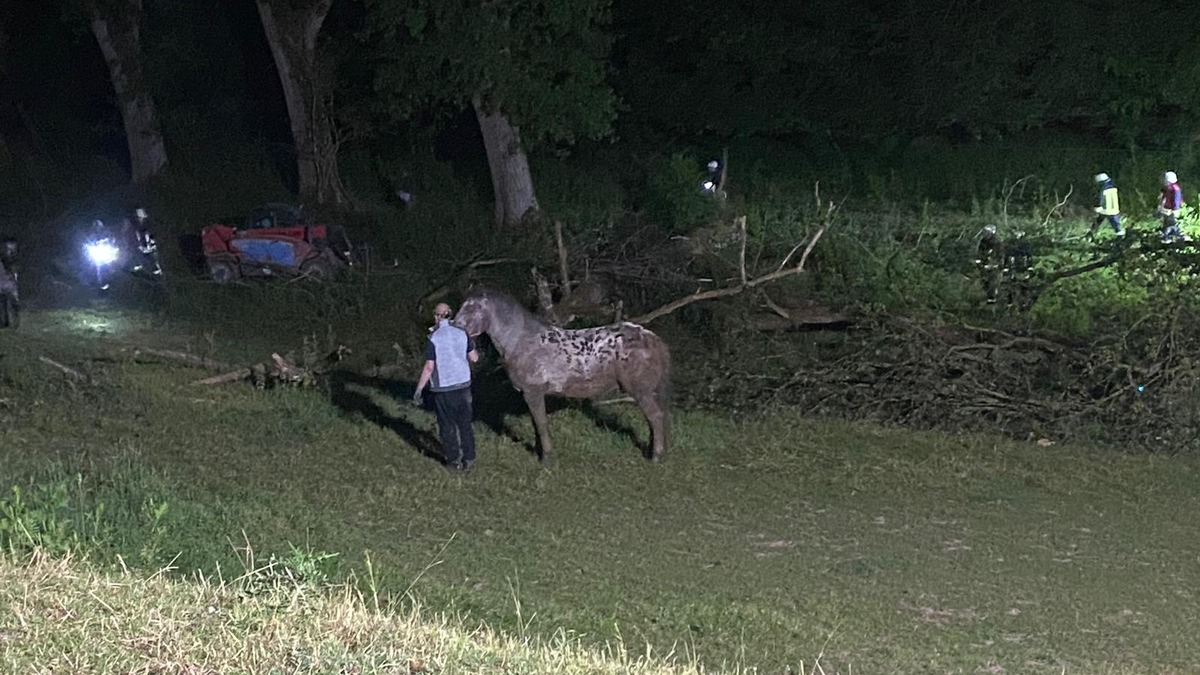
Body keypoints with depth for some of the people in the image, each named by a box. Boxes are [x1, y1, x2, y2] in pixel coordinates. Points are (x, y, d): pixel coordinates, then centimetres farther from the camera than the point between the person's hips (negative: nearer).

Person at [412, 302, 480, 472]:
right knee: (465, 424, 13)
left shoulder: (433, 338, -14)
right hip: (463, 384, 4)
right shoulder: (462, 333, -3)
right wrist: (472, 346, 24)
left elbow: (429, 367, -15)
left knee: (447, 426, 10)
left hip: (442, 388, -4)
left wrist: (418, 390, -9)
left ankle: (454, 460, 15)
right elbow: (473, 358, 4)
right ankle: (469, 460, 16)